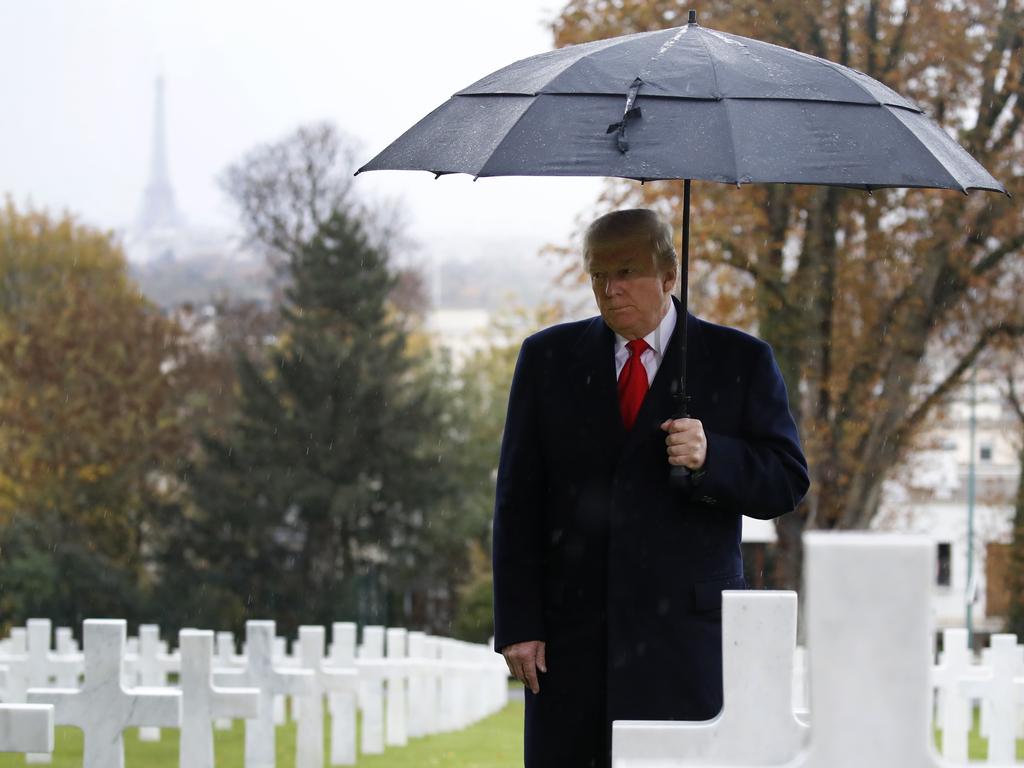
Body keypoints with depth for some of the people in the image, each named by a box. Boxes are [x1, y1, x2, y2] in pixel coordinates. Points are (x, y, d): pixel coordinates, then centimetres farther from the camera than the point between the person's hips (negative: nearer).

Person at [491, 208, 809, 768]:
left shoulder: (740, 362, 6)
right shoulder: (548, 359, 11)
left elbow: (787, 482, 3)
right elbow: (518, 501, 8)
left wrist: (712, 457, -17)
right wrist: (517, 624, 0)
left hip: (685, 635, -2)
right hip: (572, 634, 2)